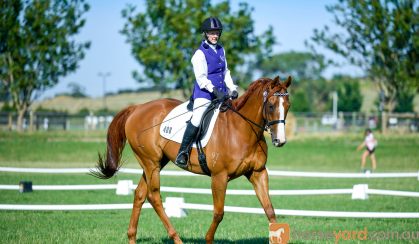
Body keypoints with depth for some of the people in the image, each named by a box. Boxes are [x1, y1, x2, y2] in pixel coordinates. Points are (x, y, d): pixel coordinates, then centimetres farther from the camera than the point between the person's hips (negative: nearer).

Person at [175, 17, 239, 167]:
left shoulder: (221, 50, 14)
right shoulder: (200, 53, -7)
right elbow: (201, 78, -14)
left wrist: (233, 89, 9)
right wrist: (215, 90, -25)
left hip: (221, 94, 7)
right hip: (204, 93, -7)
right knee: (197, 119, -23)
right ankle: (182, 153, -17)